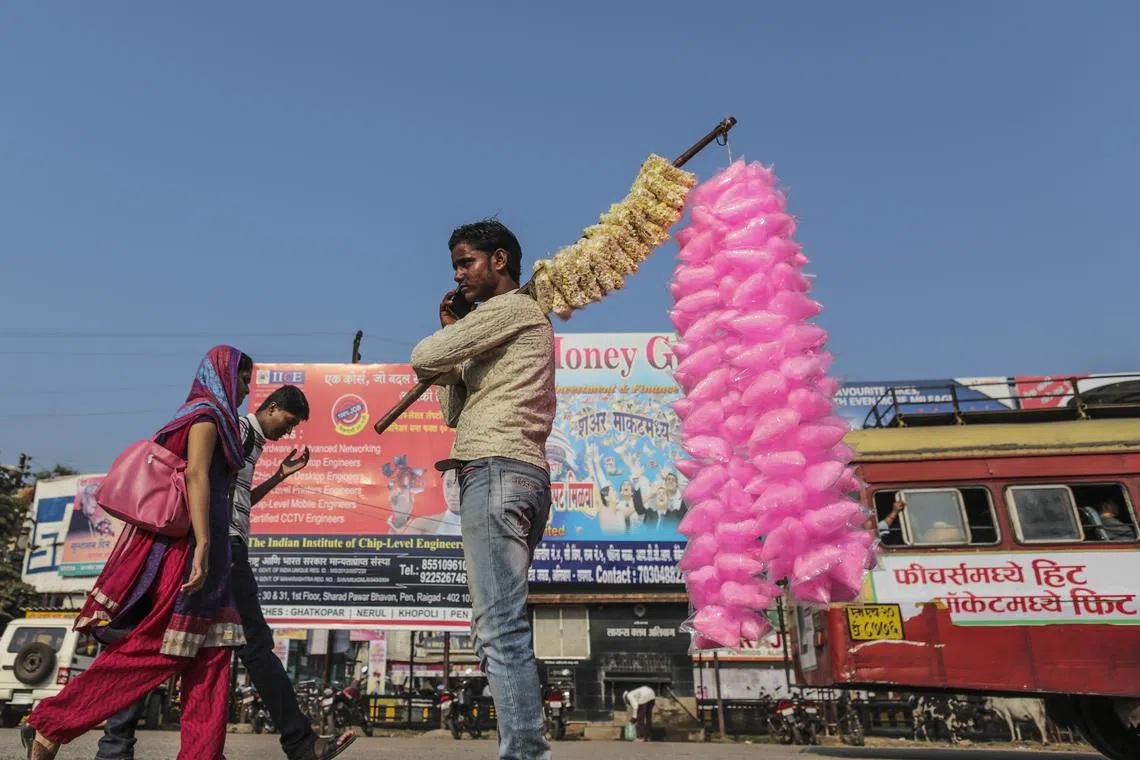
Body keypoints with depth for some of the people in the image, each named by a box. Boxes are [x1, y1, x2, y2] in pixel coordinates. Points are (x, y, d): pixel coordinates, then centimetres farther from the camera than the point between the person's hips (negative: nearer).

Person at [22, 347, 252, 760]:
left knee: (210, 654, 4)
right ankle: (50, 725, 9)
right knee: (151, 649, -4)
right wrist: (203, 544, -28)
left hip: (191, 547, 10)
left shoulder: (209, 418, 20)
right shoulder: (207, 414, -7)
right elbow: (196, 476, -20)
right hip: (187, 546, -10)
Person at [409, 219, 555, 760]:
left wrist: (447, 341, 16)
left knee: (499, 629, -15)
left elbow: (422, 358, -7)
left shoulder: (512, 307, 1)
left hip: (496, 471, -10)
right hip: (514, 476, 10)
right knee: (502, 628, 7)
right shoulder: (501, 331, 30)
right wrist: (452, 333, 20)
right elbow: (454, 414, 25)